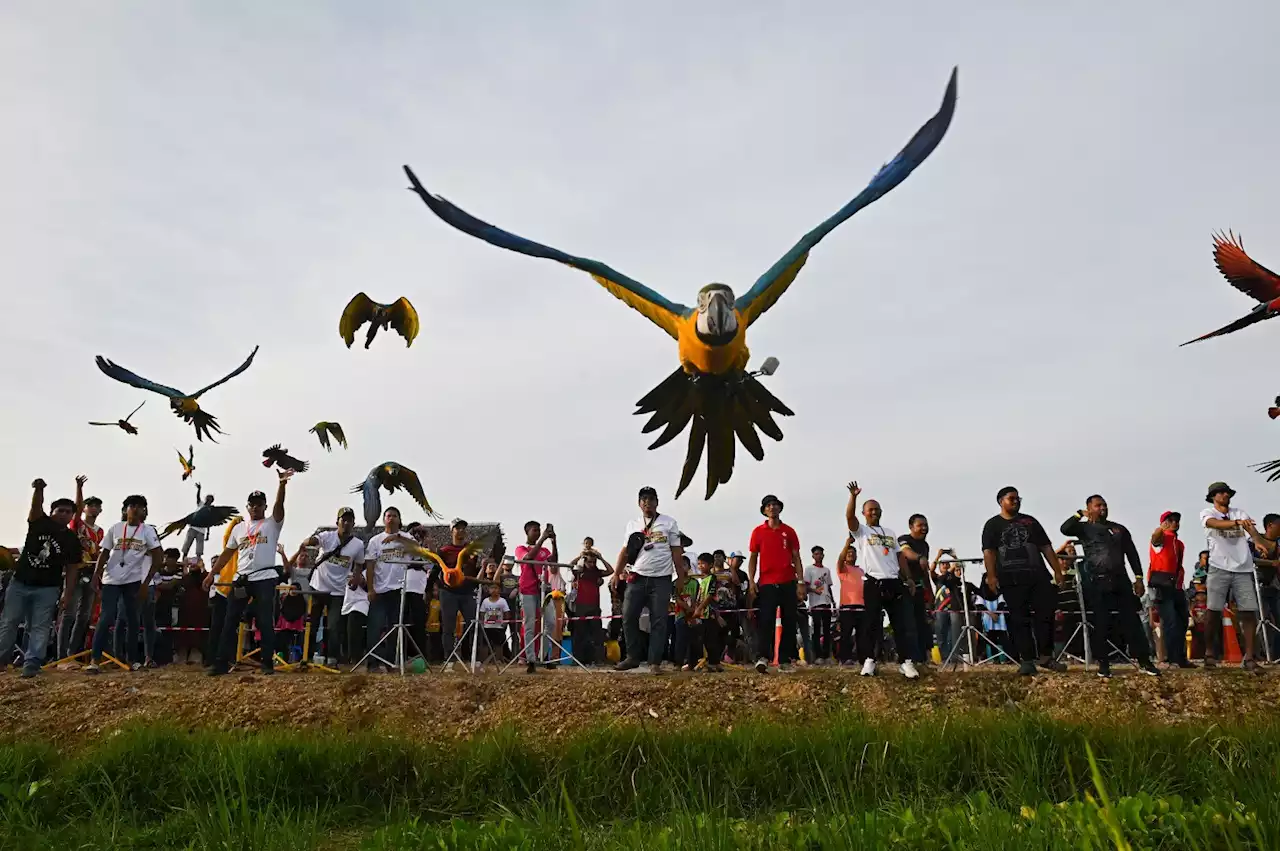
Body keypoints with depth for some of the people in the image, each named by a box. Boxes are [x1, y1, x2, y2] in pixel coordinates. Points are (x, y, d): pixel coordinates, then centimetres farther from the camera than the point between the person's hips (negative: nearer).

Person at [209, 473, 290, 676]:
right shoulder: (238, 528, 16)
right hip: (240, 580, 4)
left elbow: (279, 504, -15)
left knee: (266, 622, -3)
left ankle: (267, 662, 4)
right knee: (230, 621, 5)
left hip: (265, 579, -4)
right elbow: (226, 553, 17)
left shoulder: (272, 523, 3)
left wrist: (282, 483, -33)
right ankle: (222, 662, 10)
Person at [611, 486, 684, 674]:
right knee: (628, 616, -2)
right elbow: (625, 551, 10)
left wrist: (682, 577, -3)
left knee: (658, 621, -2)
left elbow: (676, 552, 3)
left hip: (661, 579, -2)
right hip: (637, 578, 3)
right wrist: (616, 573, -1)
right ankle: (633, 657, 11)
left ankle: (655, 663, 2)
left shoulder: (669, 523, 4)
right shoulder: (632, 525, 12)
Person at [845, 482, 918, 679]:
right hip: (873, 583, -4)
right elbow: (849, 516, -14)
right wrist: (853, 496, -27)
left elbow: (900, 556, 19)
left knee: (903, 623, -1)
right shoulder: (860, 531, 7)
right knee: (870, 624, -2)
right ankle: (869, 660, 3)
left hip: (894, 582, 4)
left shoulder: (890, 533, 22)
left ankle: (906, 661, 0)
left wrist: (908, 578, 9)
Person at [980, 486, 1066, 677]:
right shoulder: (993, 525, 7)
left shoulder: (1030, 521, 18)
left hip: (1038, 575, 4)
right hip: (1012, 579, -3)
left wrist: (1057, 570, 6)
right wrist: (991, 576, -15)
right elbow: (988, 552, -3)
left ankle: (1046, 657, 8)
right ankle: (1026, 661, -1)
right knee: (1020, 620, -3)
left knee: (1046, 614, -2)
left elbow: (1046, 547, 16)